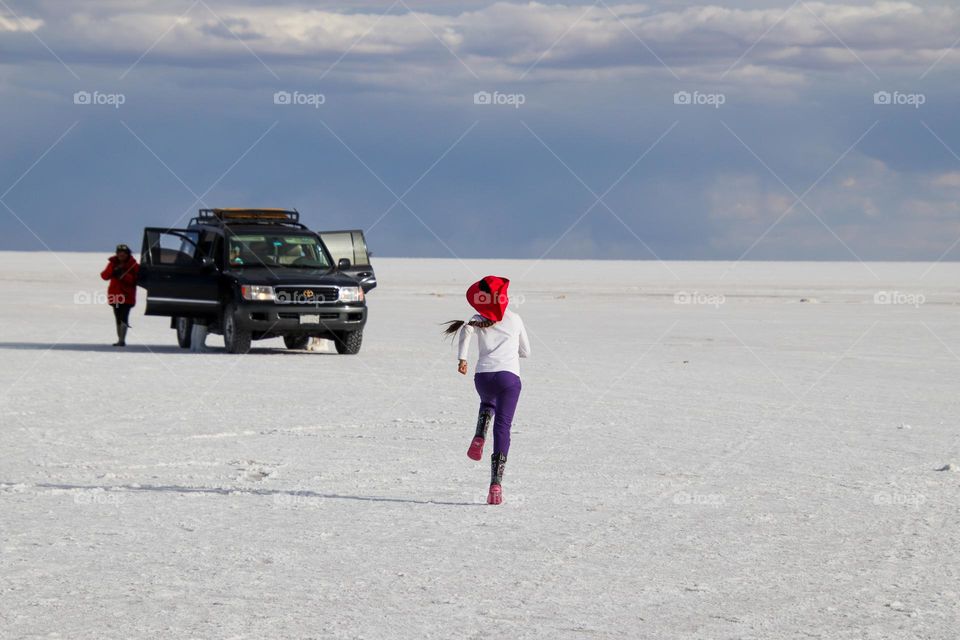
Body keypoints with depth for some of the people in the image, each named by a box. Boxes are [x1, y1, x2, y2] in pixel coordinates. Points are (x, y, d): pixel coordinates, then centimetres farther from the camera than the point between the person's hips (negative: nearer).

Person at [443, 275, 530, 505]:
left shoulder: (479, 320, 13)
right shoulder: (515, 320, 16)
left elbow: (466, 330, -11)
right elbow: (525, 352, 22)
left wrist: (462, 358, -17)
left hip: (483, 375, 1)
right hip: (509, 375, -1)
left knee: (487, 403, 37)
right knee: (502, 427, -4)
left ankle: (479, 438, 8)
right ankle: (496, 484, -17)